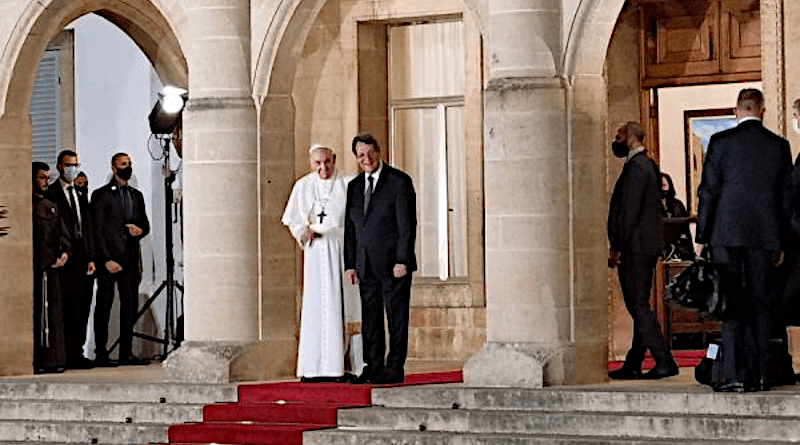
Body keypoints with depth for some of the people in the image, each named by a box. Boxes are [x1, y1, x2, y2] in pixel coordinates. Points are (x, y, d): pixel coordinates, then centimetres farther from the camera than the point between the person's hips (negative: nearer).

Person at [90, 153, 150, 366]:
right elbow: (97, 230, -5)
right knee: (103, 308, -1)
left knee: (130, 306, 2)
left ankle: (126, 353, 6)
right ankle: (101, 353, 5)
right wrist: (106, 259, -13)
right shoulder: (101, 195, 0)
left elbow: (145, 224, 23)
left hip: (130, 259, 5)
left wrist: (140, 230, -2)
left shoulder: (137, 195, 18)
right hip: (108, 258, -5)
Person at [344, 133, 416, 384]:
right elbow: (350, 228, 15)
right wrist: (350, 264, 8)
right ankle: (374, 368, 12)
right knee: (370, 318, 7)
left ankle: (395, 368, 1)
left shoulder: (399, 182, -5)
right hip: (366, 265, 6)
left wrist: (402, 261, -14)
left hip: (393, 263, -6)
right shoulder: (354, 186, 13)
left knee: (396, 316, -2)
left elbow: (407, 225, -8)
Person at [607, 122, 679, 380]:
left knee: (639, 306, -9)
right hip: (648, 246, 10)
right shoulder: (648, 165, 18)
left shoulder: (636, 167, -14)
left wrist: (616, 247, -16)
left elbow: (629, 211, -19)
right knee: (639, 306, 11)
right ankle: (632, 366, 16)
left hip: (634, 247, -10)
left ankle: (664, 362, -12)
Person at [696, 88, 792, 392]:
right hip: (763, 234, 3)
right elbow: (784, 195, 10)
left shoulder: (721, 141, -3)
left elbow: (708, 190, -3)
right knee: (760, 304, 9)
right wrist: (778, 242, 16)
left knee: (731, 304, -2)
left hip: (727, 233, -3)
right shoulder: (779, 146, 6)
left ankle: (736, 376, -8)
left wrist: (702, 236, 3)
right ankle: (759, 375, 9)